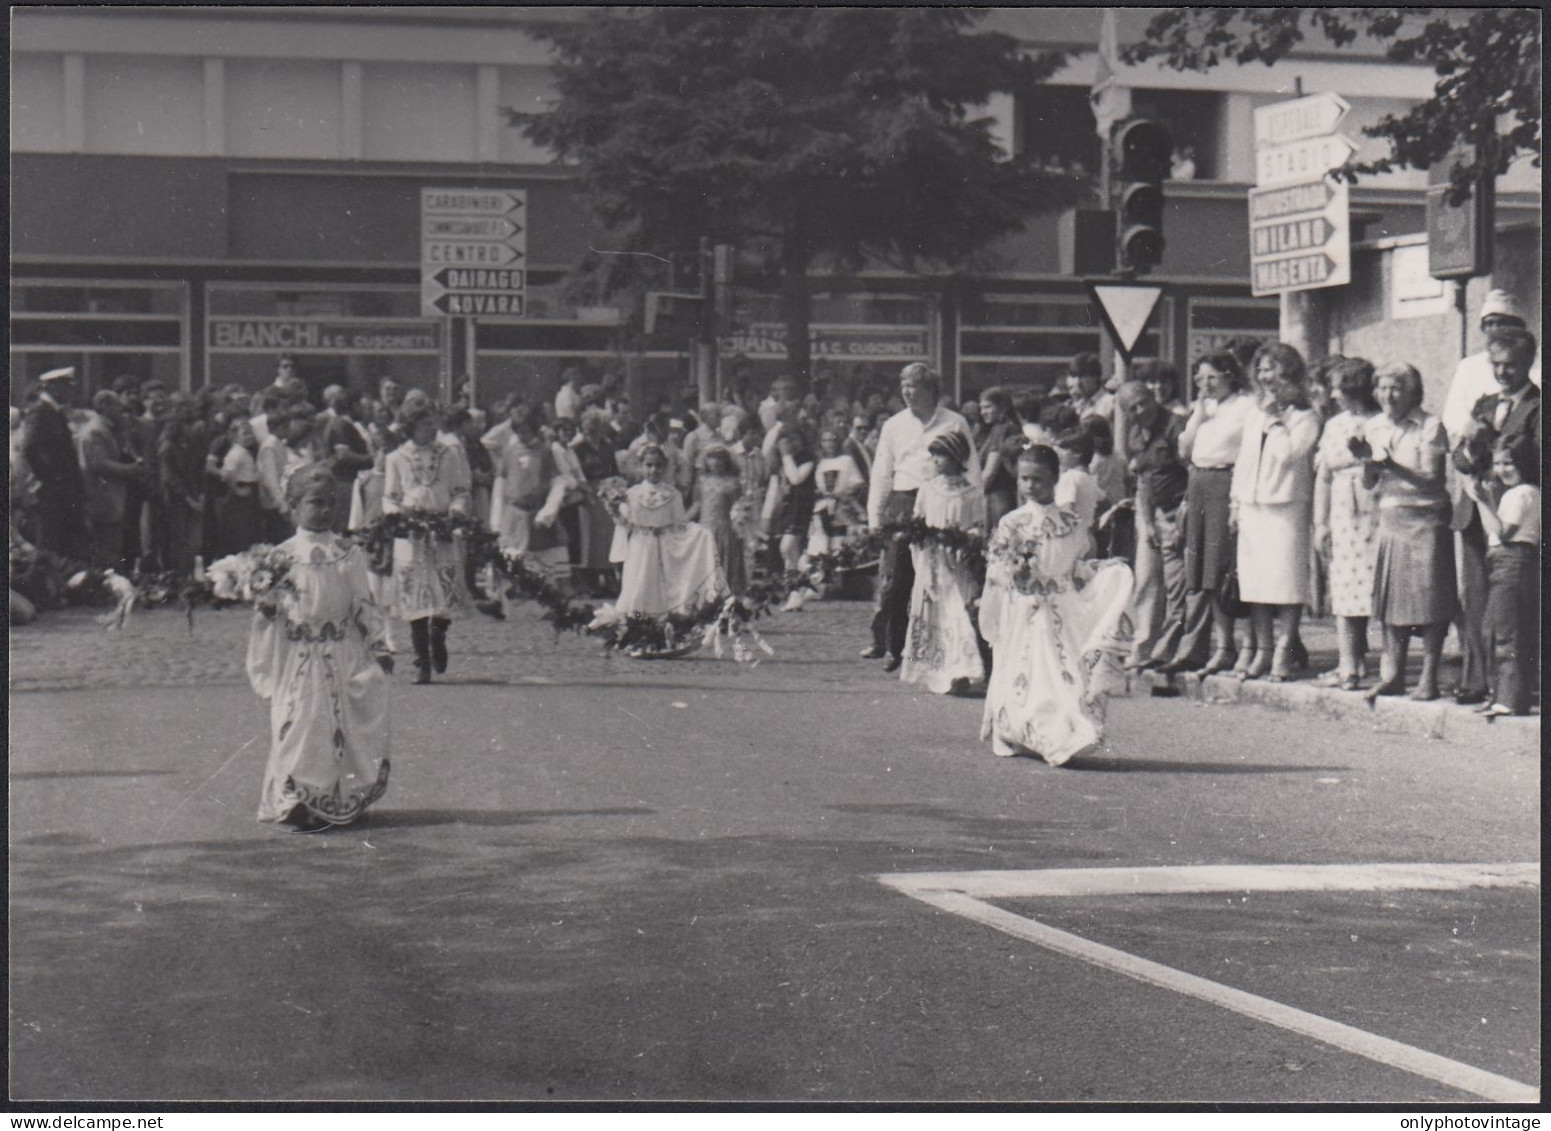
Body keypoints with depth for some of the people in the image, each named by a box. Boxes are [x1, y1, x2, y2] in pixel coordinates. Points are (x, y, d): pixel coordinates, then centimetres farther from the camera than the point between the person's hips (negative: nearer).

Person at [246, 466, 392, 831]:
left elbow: (363, 602, 9)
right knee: (301, 723, -7)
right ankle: (296, 798, -2)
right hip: (300, 659, -2)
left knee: (344, 726, 2)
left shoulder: (348, 554, 6)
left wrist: (378, 646, 4)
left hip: (344, 656, 2)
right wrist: (267, 609, -19)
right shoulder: (283, 555, 1)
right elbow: (275, 606, 5)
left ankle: (343, 799, 13)